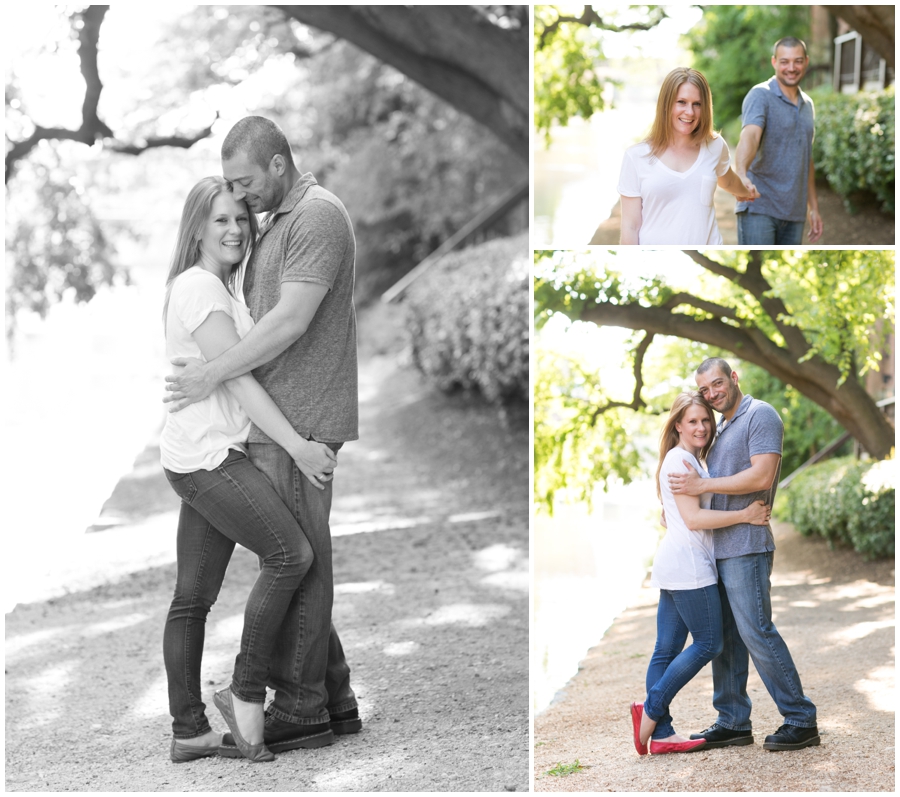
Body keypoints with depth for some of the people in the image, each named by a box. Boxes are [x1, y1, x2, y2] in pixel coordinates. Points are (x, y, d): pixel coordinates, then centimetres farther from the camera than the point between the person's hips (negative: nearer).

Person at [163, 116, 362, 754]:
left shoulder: (318, 217, -12)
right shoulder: (279, 222, 19)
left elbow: (290, 322, -21)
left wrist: (213, 375, -16)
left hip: (299, 421, -10)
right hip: (279, 421, 10)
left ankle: (299, 708, 1)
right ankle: (333, 698, 16)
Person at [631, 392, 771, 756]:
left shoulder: (691, 460, 23)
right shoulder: (679, 460, -10)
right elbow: (693, 518, -16)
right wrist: (745, 515, -17)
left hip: (673, 565, 10)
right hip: (688, 565, -10)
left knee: (667, 650, 5)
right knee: (708, 643, -6)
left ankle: (660, 733, 5)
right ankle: (651, 710, -6)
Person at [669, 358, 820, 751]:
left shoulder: (759, 415, -7)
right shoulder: (719, 428, 21)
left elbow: (762, 476, -19)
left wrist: (702, 485, -17)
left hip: (745, 545, -9)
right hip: (717, 547, 9)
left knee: (756, 633, -10)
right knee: (724, 637, 10)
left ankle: (801, 720, -3)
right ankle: (733, 722, 16)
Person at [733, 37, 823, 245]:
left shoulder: (807, 105, 16)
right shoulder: (760, 96, -8)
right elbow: (749, 136, -27)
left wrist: (813, 208, 21)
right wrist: (741, 175, -46)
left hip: (794, 212, 7)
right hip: (759, 209, -7)